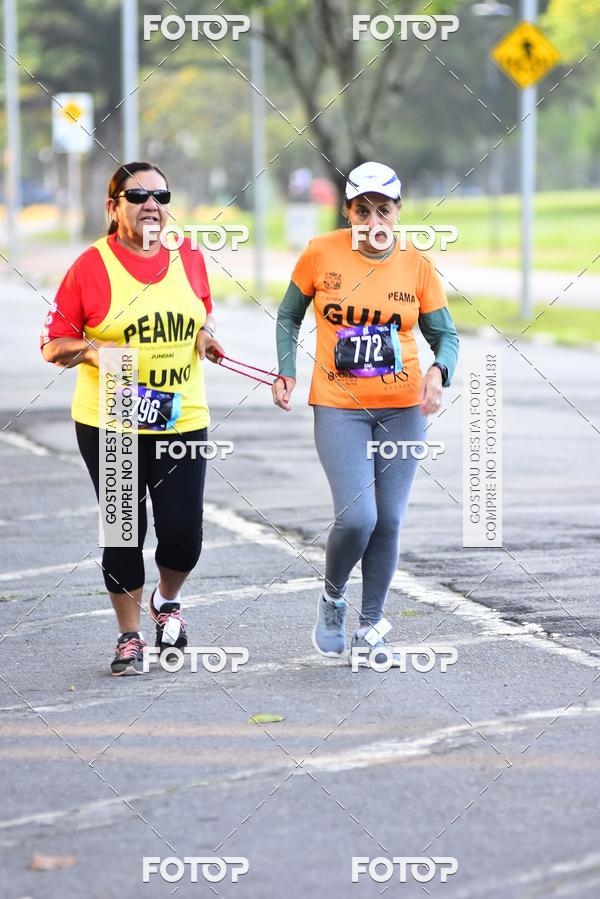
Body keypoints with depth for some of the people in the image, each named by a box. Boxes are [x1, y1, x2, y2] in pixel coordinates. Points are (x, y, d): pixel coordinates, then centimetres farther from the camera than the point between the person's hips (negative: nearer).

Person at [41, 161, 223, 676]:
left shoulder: (189, 258, 4)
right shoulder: (92, 266, -7)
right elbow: (53, 345, -4)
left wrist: (207, 336, 0)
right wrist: (92, 350, -23)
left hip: (182, 421, 3)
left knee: (183, 533, -2)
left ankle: (168, 601, 31)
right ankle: (130, 637, 21)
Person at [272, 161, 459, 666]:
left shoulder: (416, 266, -1)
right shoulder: (321, 255, -4)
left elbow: (445, 334, 6)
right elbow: (289, 316, 10)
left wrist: (438, 372, -14)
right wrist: (286, 372, -3)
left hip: (402, 408, 2)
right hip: (339, 408, -2)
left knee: (389, 521, 3)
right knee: (357, 517, -16)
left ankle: (370, 632, 18)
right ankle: (333, 597, 14)